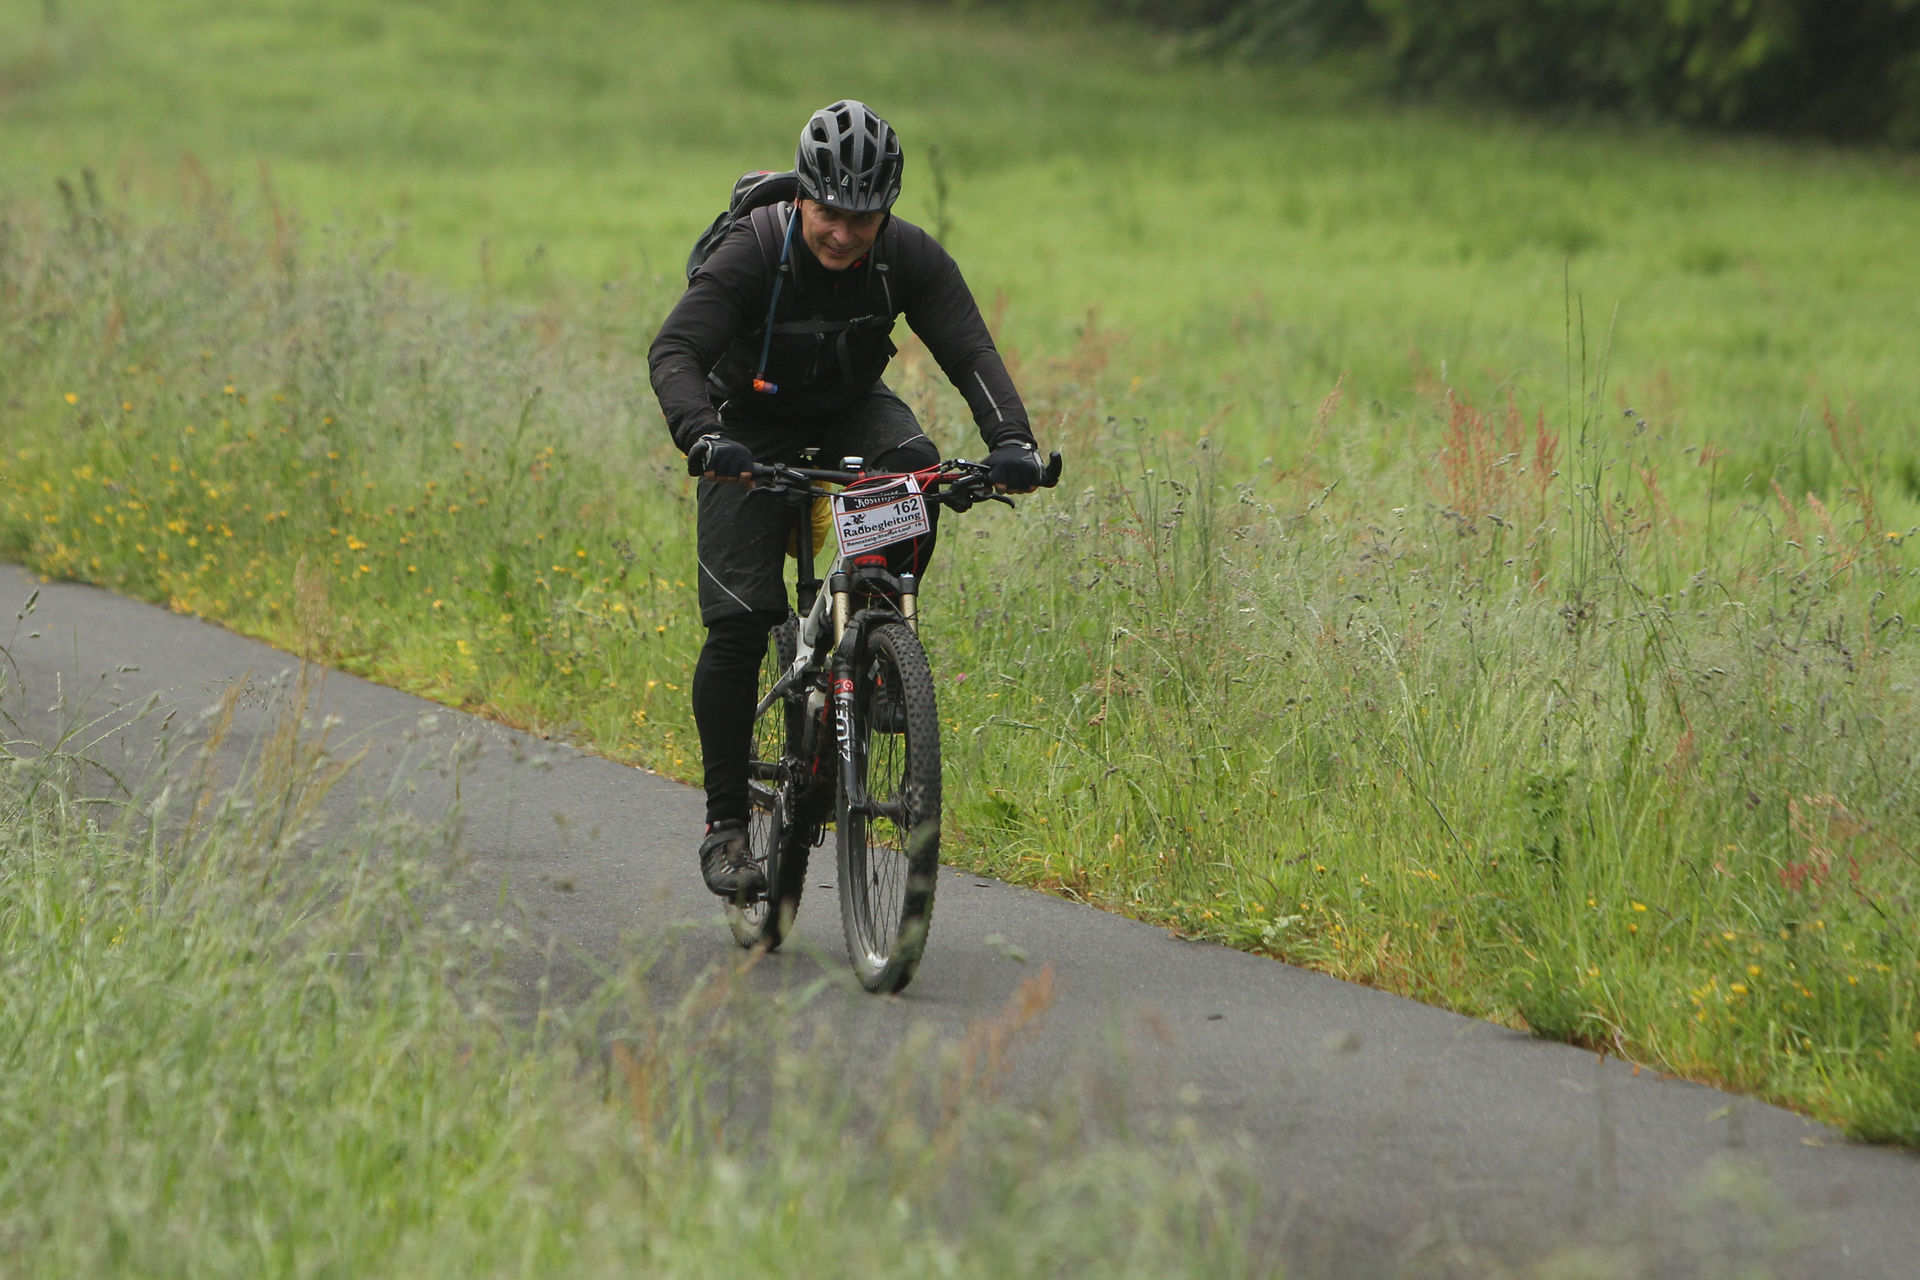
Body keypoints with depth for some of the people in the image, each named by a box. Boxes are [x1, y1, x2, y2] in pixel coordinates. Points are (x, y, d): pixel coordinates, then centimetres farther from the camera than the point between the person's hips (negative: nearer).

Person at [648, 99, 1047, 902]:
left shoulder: (910, 258, -19)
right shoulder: (752, 253, -27)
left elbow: (969, 352, -26)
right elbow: (675, 351, -36)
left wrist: (1011, 440, -45)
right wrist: (702, 437, -55)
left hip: (851, 412, 3)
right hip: (754, 431, -3)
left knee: (912, 470, -33)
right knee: (739, 621, -16)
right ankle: (725, 822, -6)